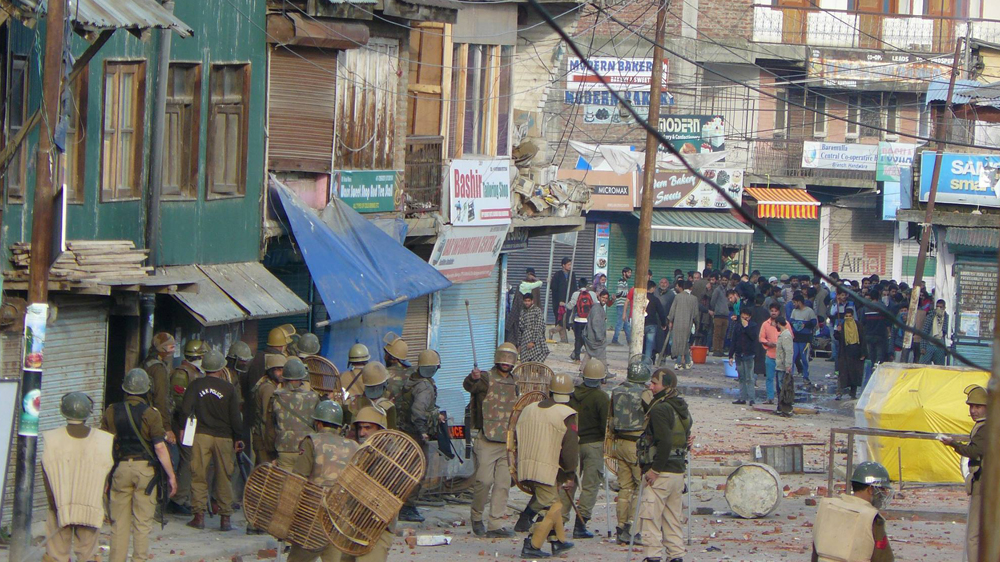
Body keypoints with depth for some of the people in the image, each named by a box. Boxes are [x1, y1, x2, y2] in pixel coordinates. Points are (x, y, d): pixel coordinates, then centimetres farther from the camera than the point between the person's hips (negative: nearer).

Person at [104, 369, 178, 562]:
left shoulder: (111, 412, 1)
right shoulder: (151, 414, -9)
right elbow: (159, 447, -12)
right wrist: (171, 475, -5)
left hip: (120, 468, 3)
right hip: (145, 468, -3)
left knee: (119, 523, 9)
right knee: (142, 524, 3)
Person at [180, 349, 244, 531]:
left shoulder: (195, 385, -1)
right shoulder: (228, 388, -2)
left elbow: (185, 409, -8)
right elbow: (235, 416, -1)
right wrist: (238, 438, 9)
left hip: (200, 434, 0)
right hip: (223, 437, 0)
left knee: (199, 476, 6)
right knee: (224, 478, 6)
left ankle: (199, 515, 2)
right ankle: (225, 518, 6)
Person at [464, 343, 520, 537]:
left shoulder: (514, 383, 15)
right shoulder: (486, 378, -5)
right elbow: (468, 386, -27)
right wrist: (473, 379, -50)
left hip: (508, 441, 6)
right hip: (487, 439, -6)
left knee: (503, 484, 4)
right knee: (484, 479, -10)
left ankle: (495, 525, 8)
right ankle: (477, 516, 11)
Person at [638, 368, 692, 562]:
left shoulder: (659, 410, -15)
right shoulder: (683, 409, 14)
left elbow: (665, 442, -23)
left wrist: (655, 470, -19)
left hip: (661, 473, -9)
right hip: (679, 471, 9)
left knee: (649, 517, -6)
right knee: (672, 518, 15)